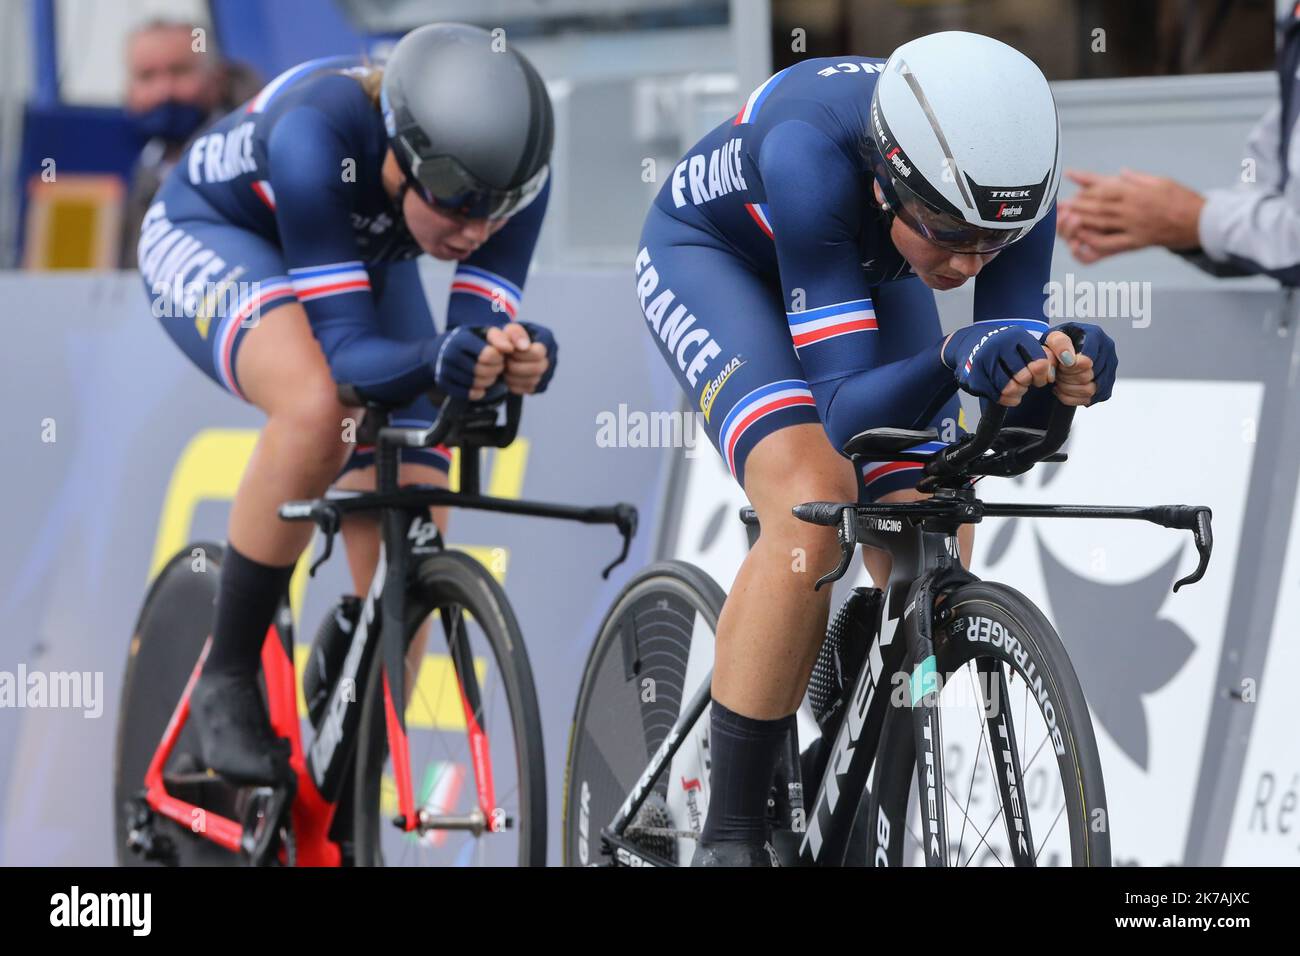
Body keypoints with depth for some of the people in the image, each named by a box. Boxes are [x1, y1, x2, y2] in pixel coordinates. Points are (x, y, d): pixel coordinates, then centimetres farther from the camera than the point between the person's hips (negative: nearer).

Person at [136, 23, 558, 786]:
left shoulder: (507, 173, -29)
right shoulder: (321, 136, -42)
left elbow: (481, 327, -28)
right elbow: (343, 350, -41)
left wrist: (516, 359, -51)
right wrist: (434, 358, -61)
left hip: (361, 261, 5)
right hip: (211, 236, -5)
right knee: (315, 406, -38)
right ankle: (228, 680, -21)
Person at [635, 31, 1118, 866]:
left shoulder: (1004, 176, -31)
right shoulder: (814, 152, -43)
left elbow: (1006, 414, -26)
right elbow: (844, 408, -42)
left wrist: (1058, 372, -48)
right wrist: (951, 360, -61)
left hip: (863, 275, 5)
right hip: (711, 252, -5)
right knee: (812, 498, -30)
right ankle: (730, 837, -22)